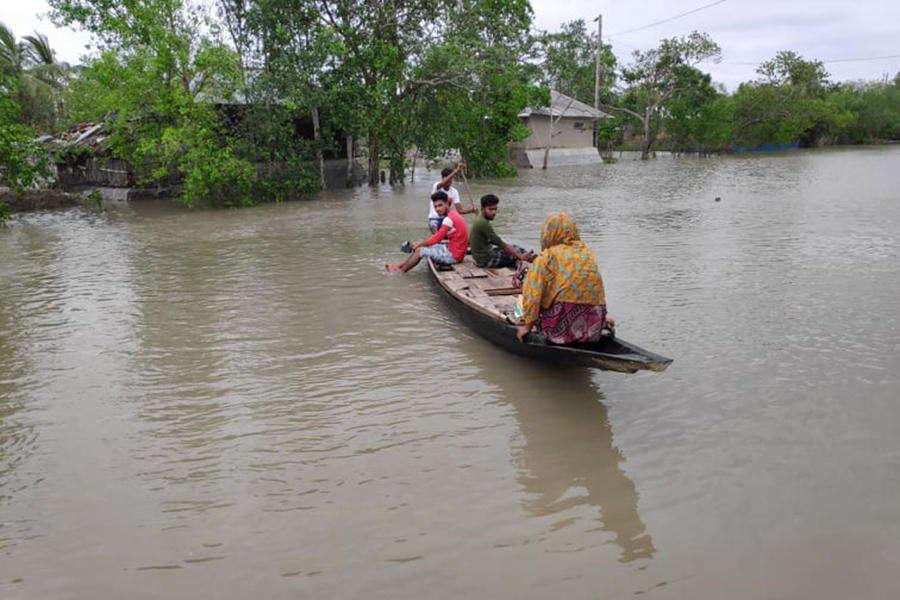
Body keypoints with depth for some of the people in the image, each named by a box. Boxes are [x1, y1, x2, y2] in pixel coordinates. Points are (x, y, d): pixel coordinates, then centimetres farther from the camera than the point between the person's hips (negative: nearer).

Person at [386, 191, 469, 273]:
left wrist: (420, 244, -5)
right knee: (423, 246, 14)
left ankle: (401, 270, 9)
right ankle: (400, 265, 18)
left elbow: (436, 239, -19)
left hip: (453, 256, -10)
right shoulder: (453, 215, 10)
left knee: (420, 250, -7)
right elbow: (440, 236, 15)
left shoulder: (449, 219, -21)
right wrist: (421, 243, 8)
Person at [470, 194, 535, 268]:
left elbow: (494, 241, 20)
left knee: (515, 248, 16)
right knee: (519, 251, -1)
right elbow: (500, 244, -22)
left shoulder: (479, 221, 9)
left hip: (481, 257, 10)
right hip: (487, 260, -10)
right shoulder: (483, 223, -22)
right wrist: (520, 256, -19)